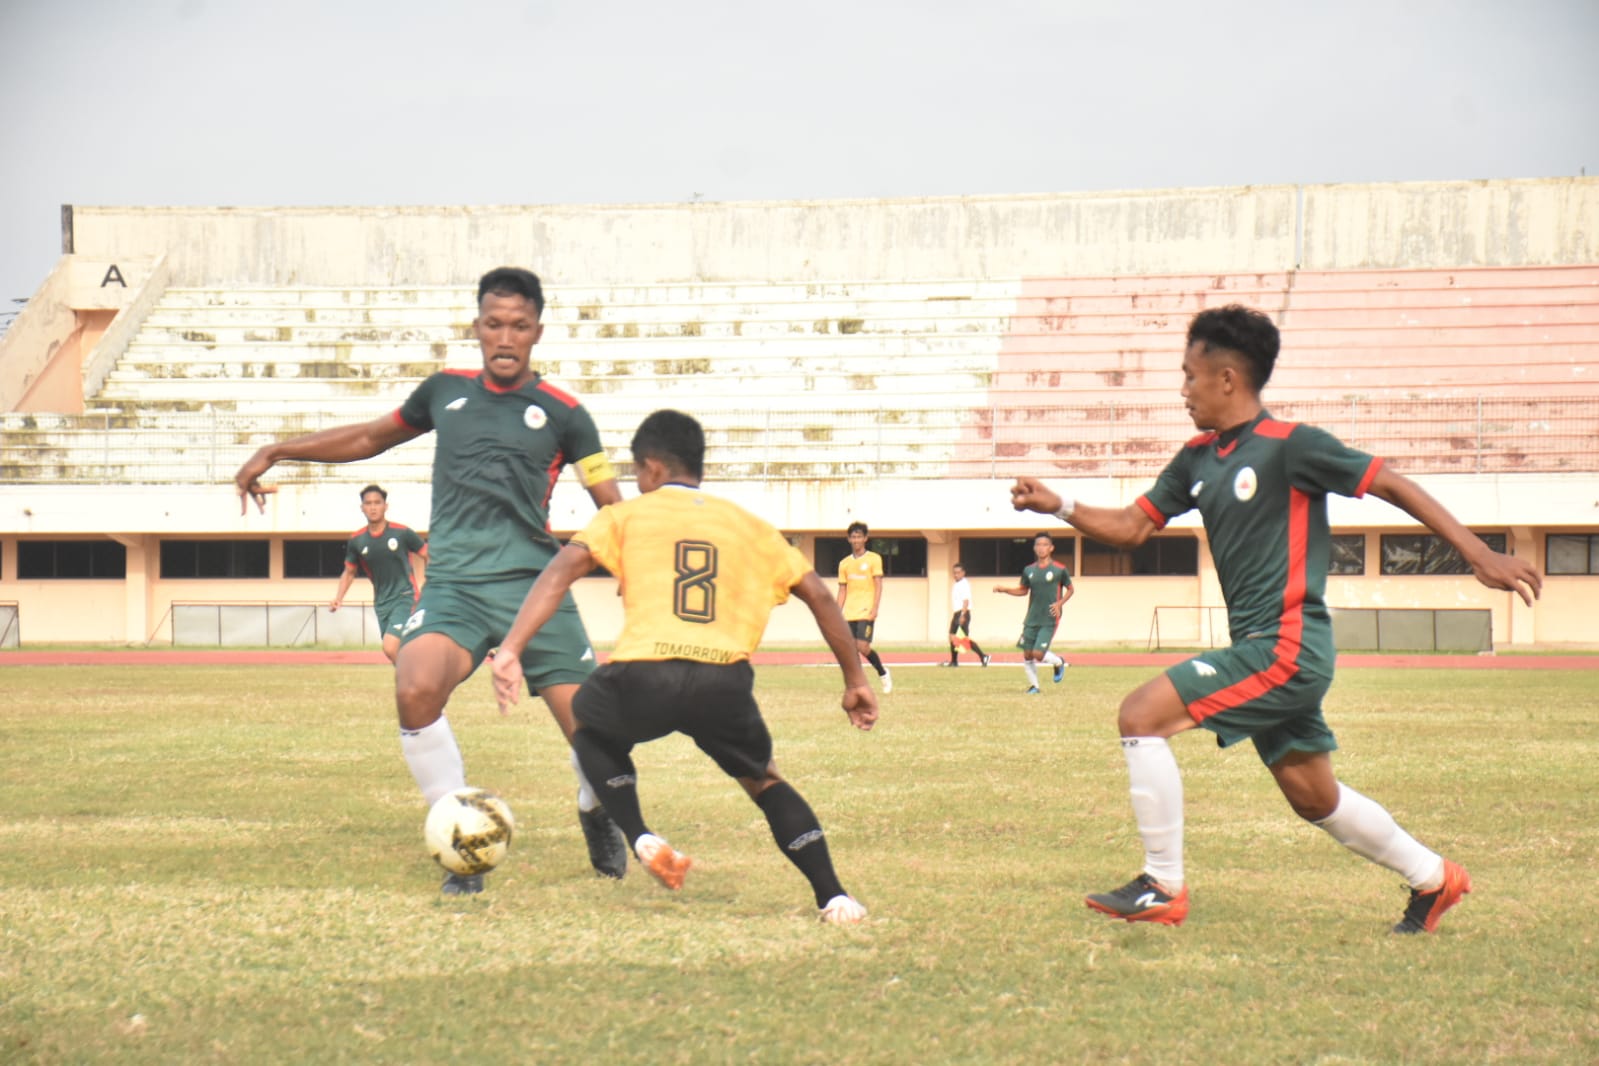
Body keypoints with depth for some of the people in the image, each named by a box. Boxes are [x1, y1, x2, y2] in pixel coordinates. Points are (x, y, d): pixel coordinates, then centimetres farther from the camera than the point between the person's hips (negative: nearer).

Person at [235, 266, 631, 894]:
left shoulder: (562, 414, 6)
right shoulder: (446, 392, 14)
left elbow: (612, 510, 9)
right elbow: (372, 437, 29)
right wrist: (275, 452, 27)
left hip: (533, 583, -1)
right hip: (453, 583, 1)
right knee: (415, 691, -28)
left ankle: (596, 817, 28)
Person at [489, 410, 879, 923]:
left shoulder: (625, 515, 19)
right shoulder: (748, 524, 25)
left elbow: (563, 569, 2)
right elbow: (819, 596, 23)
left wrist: (510, 649, -5)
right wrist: (855, 679, 29)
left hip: (643, 675, -2)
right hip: (724, 682, 2)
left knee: (593, 733, 33)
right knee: (763, 779, 28)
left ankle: (641, 838, 10)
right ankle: (834, 898, 11)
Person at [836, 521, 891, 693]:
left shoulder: (874, 559, 1)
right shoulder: (845, 563, 13)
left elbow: (878, 586, -3)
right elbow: (842, 590, 15)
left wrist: (874, 608, -14)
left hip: (866, 612, -4)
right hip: (849, 613, 4)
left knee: (863, 647, -14)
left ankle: (883, 673, 9)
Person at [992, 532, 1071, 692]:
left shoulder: (1059, 570, -6)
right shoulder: (1029, 570, 6)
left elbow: (1070, 589, 5)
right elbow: (1023, 590, 17)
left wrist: (1060, 603, -12)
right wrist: (1004, 589, 1)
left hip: (1049, 620, -4)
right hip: (1031, 619, 4)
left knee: (1038, 654, -14)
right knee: (1027, 654, 3)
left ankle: (1059, 662, 17)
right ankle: (1033, 685, 21)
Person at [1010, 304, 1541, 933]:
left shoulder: (1289, 446, -11)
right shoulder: (1197, 459, 12)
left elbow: (1391, 485, -9)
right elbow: (1131, 526, 16)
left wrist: (1479, 555, -12)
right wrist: (1058, 506, 0)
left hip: (1287, 646, -9)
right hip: (1262, 648, 9)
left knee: (1141, 714, -15)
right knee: (1314, 798, 17)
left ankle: (1162, 888, -7)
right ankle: (1432, 878, 33)